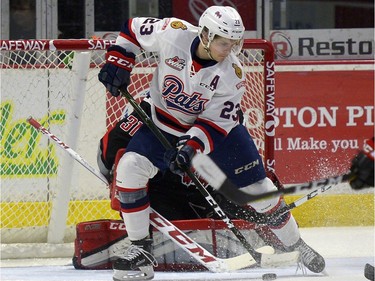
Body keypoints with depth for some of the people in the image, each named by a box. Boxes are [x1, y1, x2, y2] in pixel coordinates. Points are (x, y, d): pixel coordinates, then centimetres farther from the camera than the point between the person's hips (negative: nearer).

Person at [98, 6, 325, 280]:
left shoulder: (232, 73, -24)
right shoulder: (173, 34, -25)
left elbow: (216, 122, -23)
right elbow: (133, 29, -6)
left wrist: (190, 147, -36)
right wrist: (118, 62, -15)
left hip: (219, 126, -1)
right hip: (164, 122, 1)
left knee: (258, 189, -2)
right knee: (130, 168, -21)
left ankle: (297, 246, 21)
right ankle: (141, 251, -11)